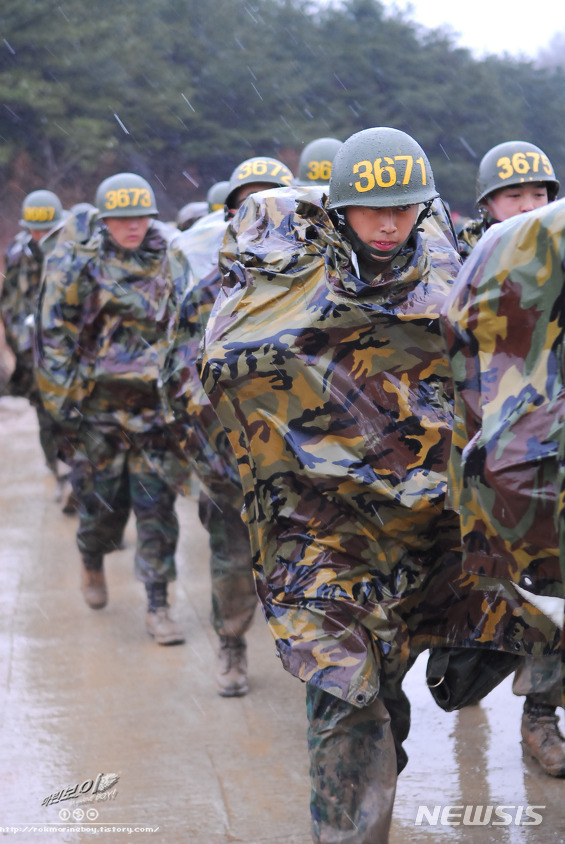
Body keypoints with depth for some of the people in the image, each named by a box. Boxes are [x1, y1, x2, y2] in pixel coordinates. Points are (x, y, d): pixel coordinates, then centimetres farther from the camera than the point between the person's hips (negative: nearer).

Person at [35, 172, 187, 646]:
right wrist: (65, 401, -5)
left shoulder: (169, 265, 6)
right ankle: (93, 565, 39)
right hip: (98, 410, -1)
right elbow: (55, 338, -1)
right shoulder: (79, 267, -2)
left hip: (155, 407, 1)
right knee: (101, 501, 8)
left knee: (157, 507, -3)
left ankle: (158, 606, 3)